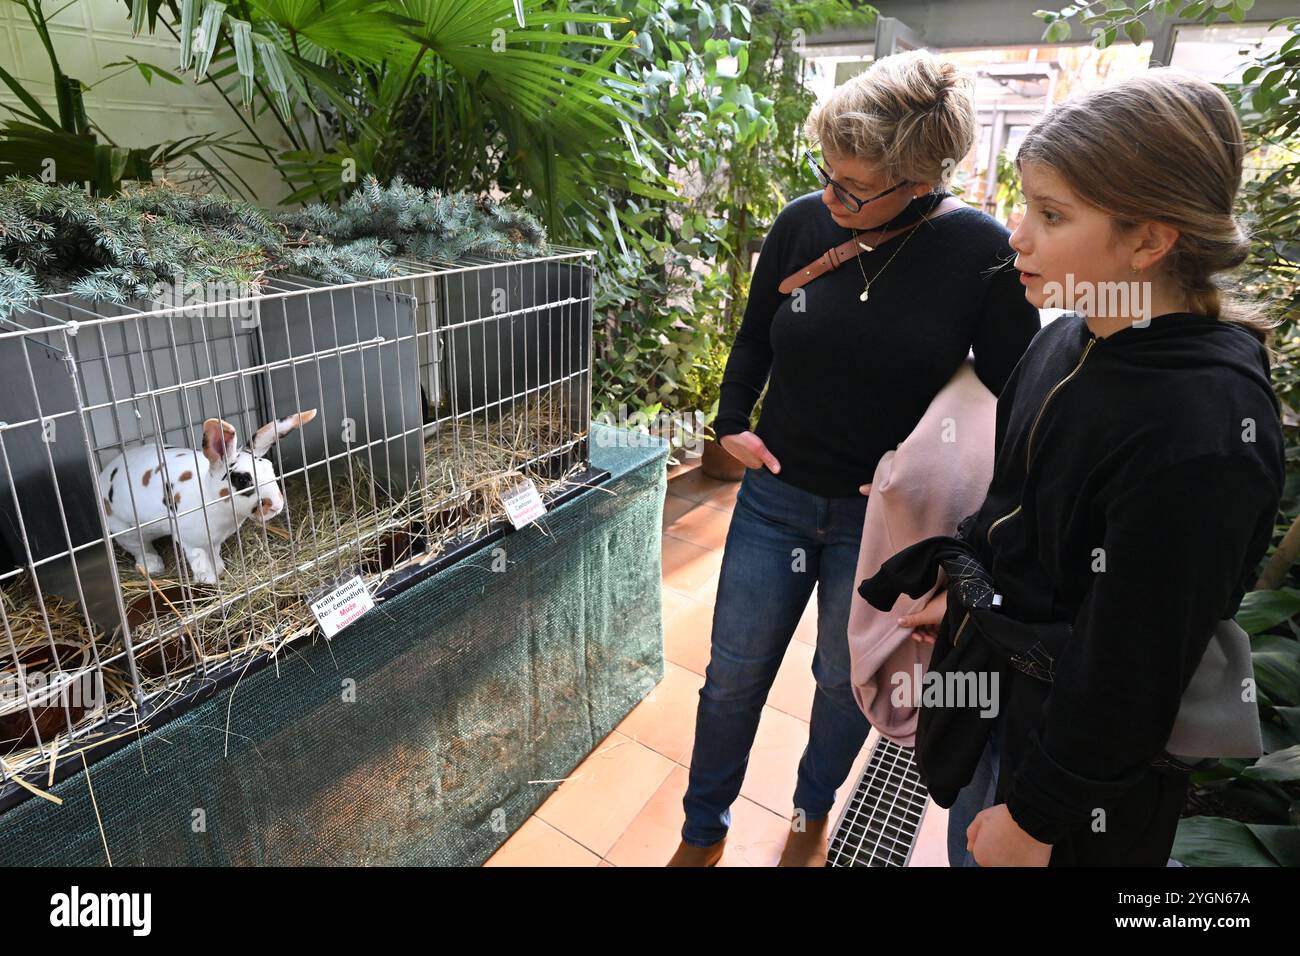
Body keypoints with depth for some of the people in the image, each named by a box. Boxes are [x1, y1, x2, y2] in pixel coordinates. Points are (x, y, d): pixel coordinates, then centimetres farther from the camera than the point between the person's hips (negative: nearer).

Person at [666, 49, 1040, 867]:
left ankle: (813, 812, 49)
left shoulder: (985, 253, -14)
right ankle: (703, 831, 38)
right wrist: (733, 421, -3)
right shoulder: (802, 224, -6)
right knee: (732, 678, 12)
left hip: (882, 521, -2)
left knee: (847, 683, 19)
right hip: (775, 497, 2)